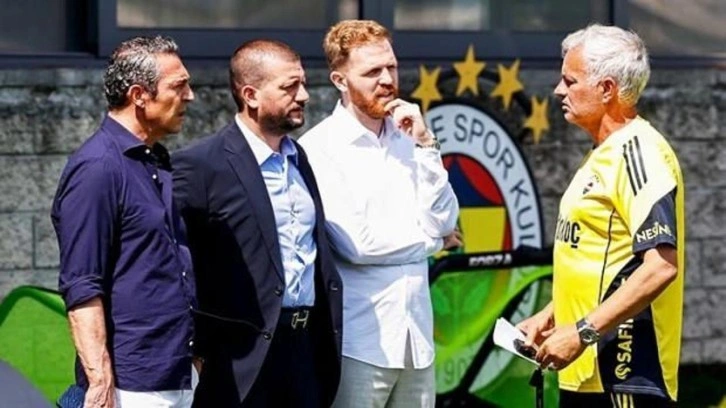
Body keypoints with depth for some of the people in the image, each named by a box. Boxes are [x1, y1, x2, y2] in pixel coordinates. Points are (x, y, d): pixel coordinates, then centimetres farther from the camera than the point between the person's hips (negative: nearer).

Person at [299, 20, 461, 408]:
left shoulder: (407, 138, 10)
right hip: (359, 337, -5)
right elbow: (354, 243, -14)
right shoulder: (320, 148, -7)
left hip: (415, 331, 5)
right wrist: (431, 240, 0)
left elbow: (443, 222, 3)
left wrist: (425, 146, -6)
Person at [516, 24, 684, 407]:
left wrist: (583, 331, -22)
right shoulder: (603, 156, 15)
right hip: (585, 371, 10)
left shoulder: (639, 152, -15)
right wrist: (551, 314, 16)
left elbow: (661, 266, -23)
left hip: (626, 374, -10)